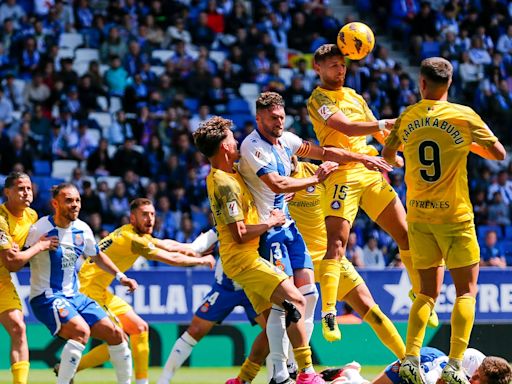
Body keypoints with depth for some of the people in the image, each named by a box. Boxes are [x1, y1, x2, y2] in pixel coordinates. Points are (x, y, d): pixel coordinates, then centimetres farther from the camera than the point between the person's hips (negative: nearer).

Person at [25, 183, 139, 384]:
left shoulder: (82, 229, 4)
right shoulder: (40, 229, -16)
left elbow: (97, 255, 23)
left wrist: (120, 276, 19)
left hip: (74, 296, 7)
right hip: (46, 298, -7)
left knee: (115, 333, 4)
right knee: (81, 330, -31)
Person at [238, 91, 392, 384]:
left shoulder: (286, 140, 9)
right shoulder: (253, 147, -16)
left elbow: (323, 152, 18)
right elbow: (277, 184, -25)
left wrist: (363, 158, 13)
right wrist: (315, 179, -16)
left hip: (288, 226, 8)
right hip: (268, 229, -8)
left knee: (308, 293, 2)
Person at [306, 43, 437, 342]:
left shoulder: (354, 96, 21)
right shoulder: (318, 99, -3)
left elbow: (380, 134, 27)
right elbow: (346, 127, -18)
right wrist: (385, 124, -20)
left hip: (370, 172, 7)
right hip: (342, 173, -7)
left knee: (406, 233, 4)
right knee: (337, 243, -15)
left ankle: (421, 296, 18)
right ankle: (328, 313, -18)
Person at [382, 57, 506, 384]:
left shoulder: (407, 118, 2)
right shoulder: (463, 116, -8)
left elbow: (388, 155, 17)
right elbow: (499, 153, -1)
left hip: (419, 216, 4)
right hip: (454, 215, -4)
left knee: (429, 291, 12)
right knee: (467, 290, 3)